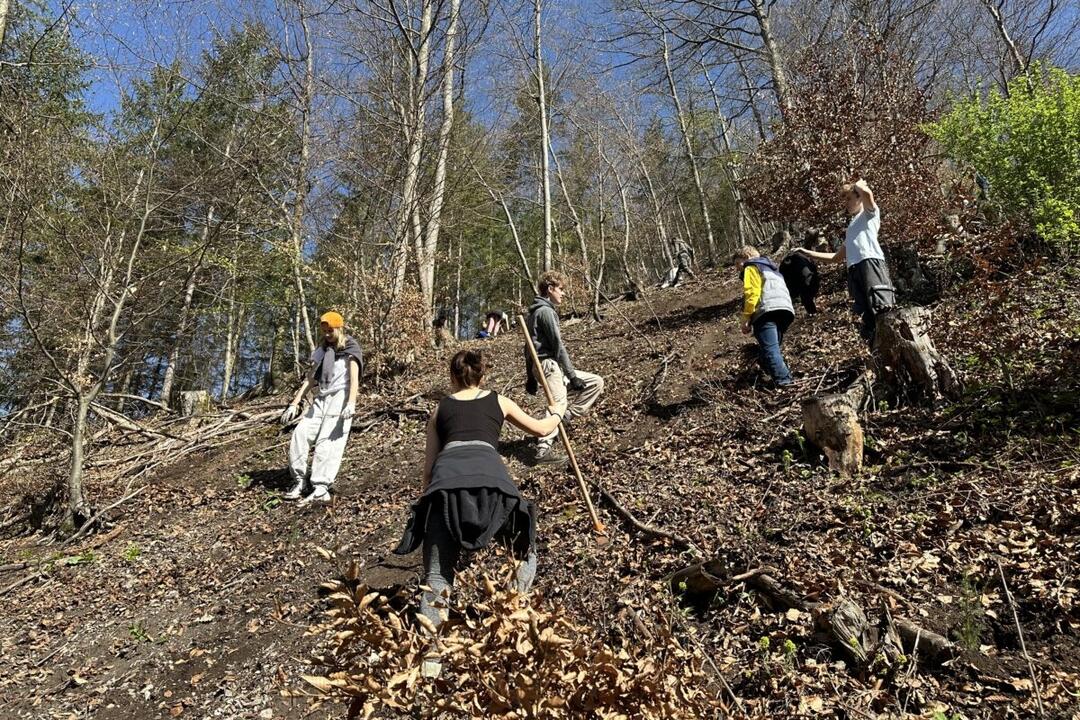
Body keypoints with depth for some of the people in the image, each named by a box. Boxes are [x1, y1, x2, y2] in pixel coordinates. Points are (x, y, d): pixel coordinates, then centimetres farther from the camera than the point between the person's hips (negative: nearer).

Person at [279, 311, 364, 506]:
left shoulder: (350, 348, 2)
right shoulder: (322, 350, 20)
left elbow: (354, 377, -11)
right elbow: (310, 379, 19)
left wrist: (351, 403, -26)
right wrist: (294, 404, 10)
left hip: (340, 397, -6)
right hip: (321, 399, 6)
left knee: (328, 442, -17)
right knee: (300, 434, -10)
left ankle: (321, 490, -23)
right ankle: (300, 481, -4)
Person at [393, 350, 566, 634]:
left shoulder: (440, 409, 29)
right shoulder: (499, 401, 28)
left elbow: (429, 464, 26)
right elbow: (541, 428, 41)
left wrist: (425, 495, 37)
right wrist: (557, 412, 61)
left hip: (447, 472, 1)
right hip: (488, 470, 0)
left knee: (438, 565, 6)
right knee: (524, 550, 22)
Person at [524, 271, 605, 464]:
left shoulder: (534, 312, 21)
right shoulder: (545, 311, -10)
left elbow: (528, 348, 23)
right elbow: (558, 345, -15)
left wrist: (531, 378, 24)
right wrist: (572, 376, -13)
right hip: (549, 365, -10)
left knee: (596, 382, 10)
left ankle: (564, 417, 8)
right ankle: (544, 450, -16)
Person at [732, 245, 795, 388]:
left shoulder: (751, 268, 13)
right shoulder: (773, 269, 39)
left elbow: (751, 293, -4)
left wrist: (746, 318, -7)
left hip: (767, 311, -8)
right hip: (786, 309, 8)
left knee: (770, 349, -14)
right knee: (774, 348, 18)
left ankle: (783, 381, -25)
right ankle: (785, 376, 12)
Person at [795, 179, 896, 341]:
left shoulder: (870, 213, 17)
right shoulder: (851, 227, 37)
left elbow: (867, 193, -8)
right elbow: (837, 257, 40)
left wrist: (858, 185, 15)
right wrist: (808, 253, 38)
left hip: (871, 264, -7)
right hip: (854, 270, 7)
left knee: (883, 309, -23)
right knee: (868, 320, -4)